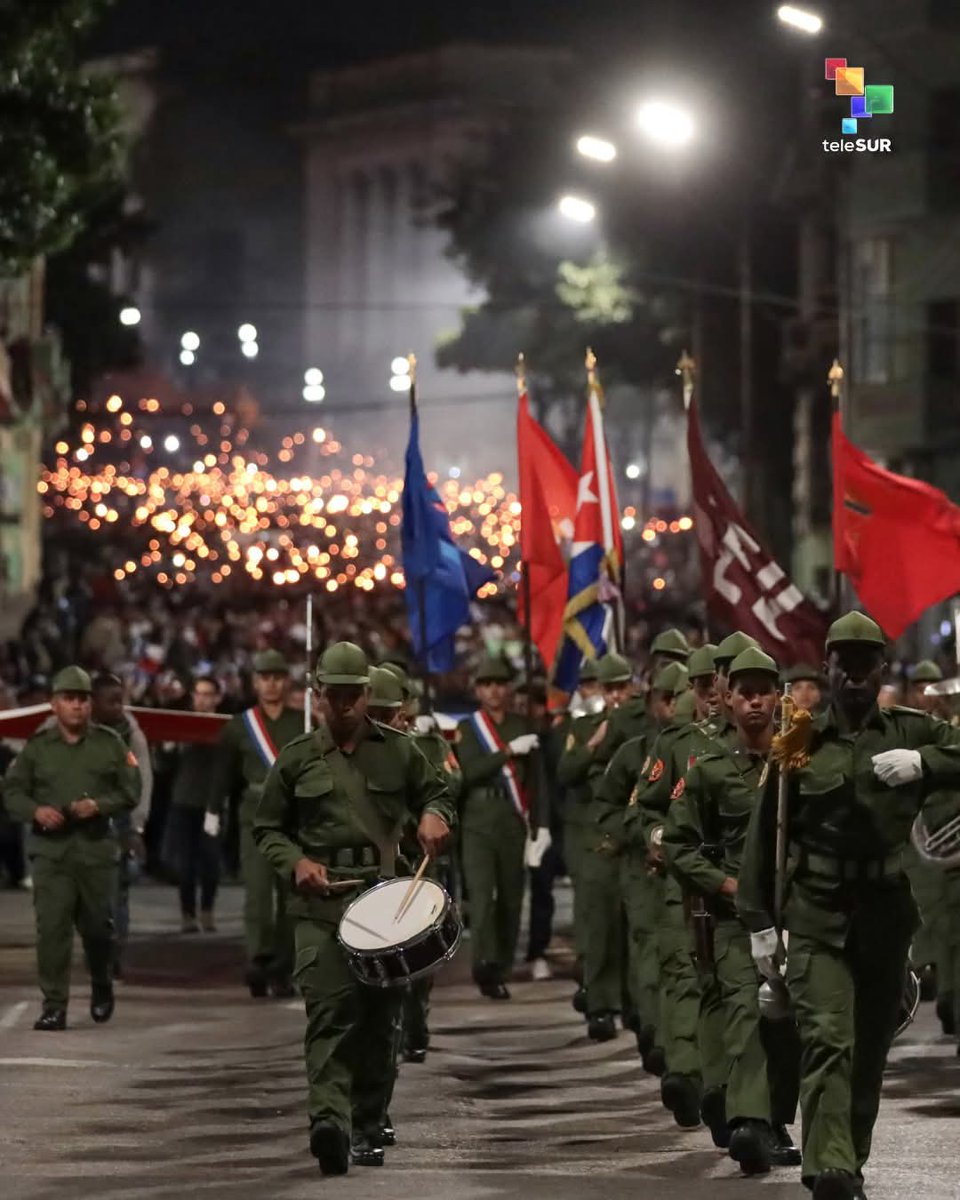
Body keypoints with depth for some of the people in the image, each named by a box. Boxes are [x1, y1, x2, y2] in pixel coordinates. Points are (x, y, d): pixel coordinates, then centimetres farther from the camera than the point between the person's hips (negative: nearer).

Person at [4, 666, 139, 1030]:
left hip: (97, 849, 1)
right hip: (50, 850, -1)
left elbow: (130, 792, 4)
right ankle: (53, 1007, -6)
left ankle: (102, 988, 35)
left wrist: (98, 805, -13)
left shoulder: (109, 744, 5)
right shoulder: (37, 747, 5)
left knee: (98, 925, 8)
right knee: (52, 928, -9)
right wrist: (36, 811, -12)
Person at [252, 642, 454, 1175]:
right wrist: (296, 863, -6)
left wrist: (434, 816, -2)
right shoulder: (296, 759, 8)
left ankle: (367, 1125, 16)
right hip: (321, 901, -2)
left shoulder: (398, 751, 11)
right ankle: (329, 1119, -29)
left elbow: (435, 792, 23)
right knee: (329, 1010, -18)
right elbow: (267, 829, 13)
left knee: (380, 1015, 5)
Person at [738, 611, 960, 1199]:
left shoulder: (912, 732, 8)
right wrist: (759, 919, 3)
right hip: (817, 915, -2)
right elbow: (766, 833, 6)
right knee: (827, 1040, -15)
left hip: (887, 914, 2)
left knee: (872, 1047, 10)